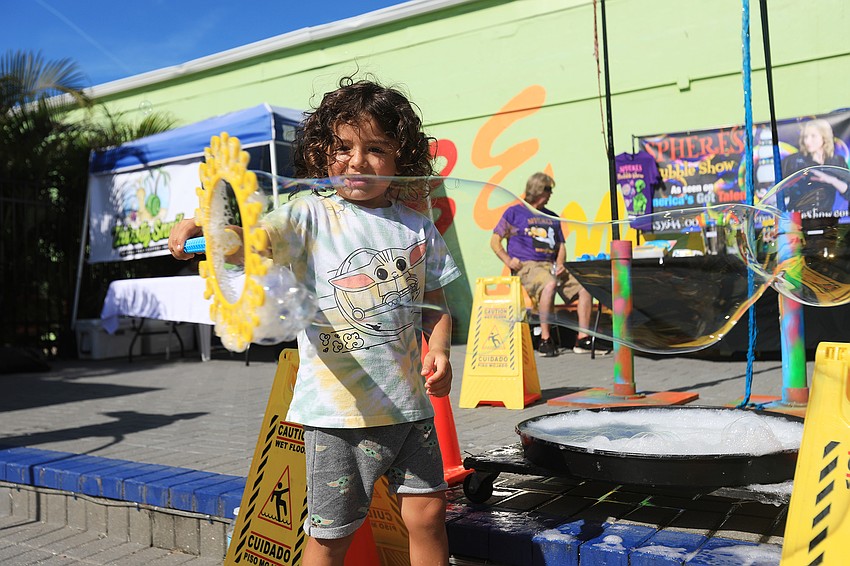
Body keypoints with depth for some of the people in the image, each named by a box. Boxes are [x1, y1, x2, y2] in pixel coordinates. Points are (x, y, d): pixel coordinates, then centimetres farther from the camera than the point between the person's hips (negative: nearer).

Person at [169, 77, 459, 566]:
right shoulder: (311, 217, -4)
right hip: (338, 409, -2)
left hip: (408, 403, 3)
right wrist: (201, 230, -37)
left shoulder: (417, 228, 6)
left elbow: (436, 305, 12)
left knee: (427, 513, 9)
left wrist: (440, 349, -6)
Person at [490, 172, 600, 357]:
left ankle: (582, 339, -10)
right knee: (550, 285, -37)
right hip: (526, 266, -6)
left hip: (551, 266, 6)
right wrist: (508, 260, -10)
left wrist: (560, 264, 3)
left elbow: (561, 245, 24)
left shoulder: (552, 217, 24)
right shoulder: (514, 212, 8)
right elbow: (495, 241, 5)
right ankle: (545, 340, -29)